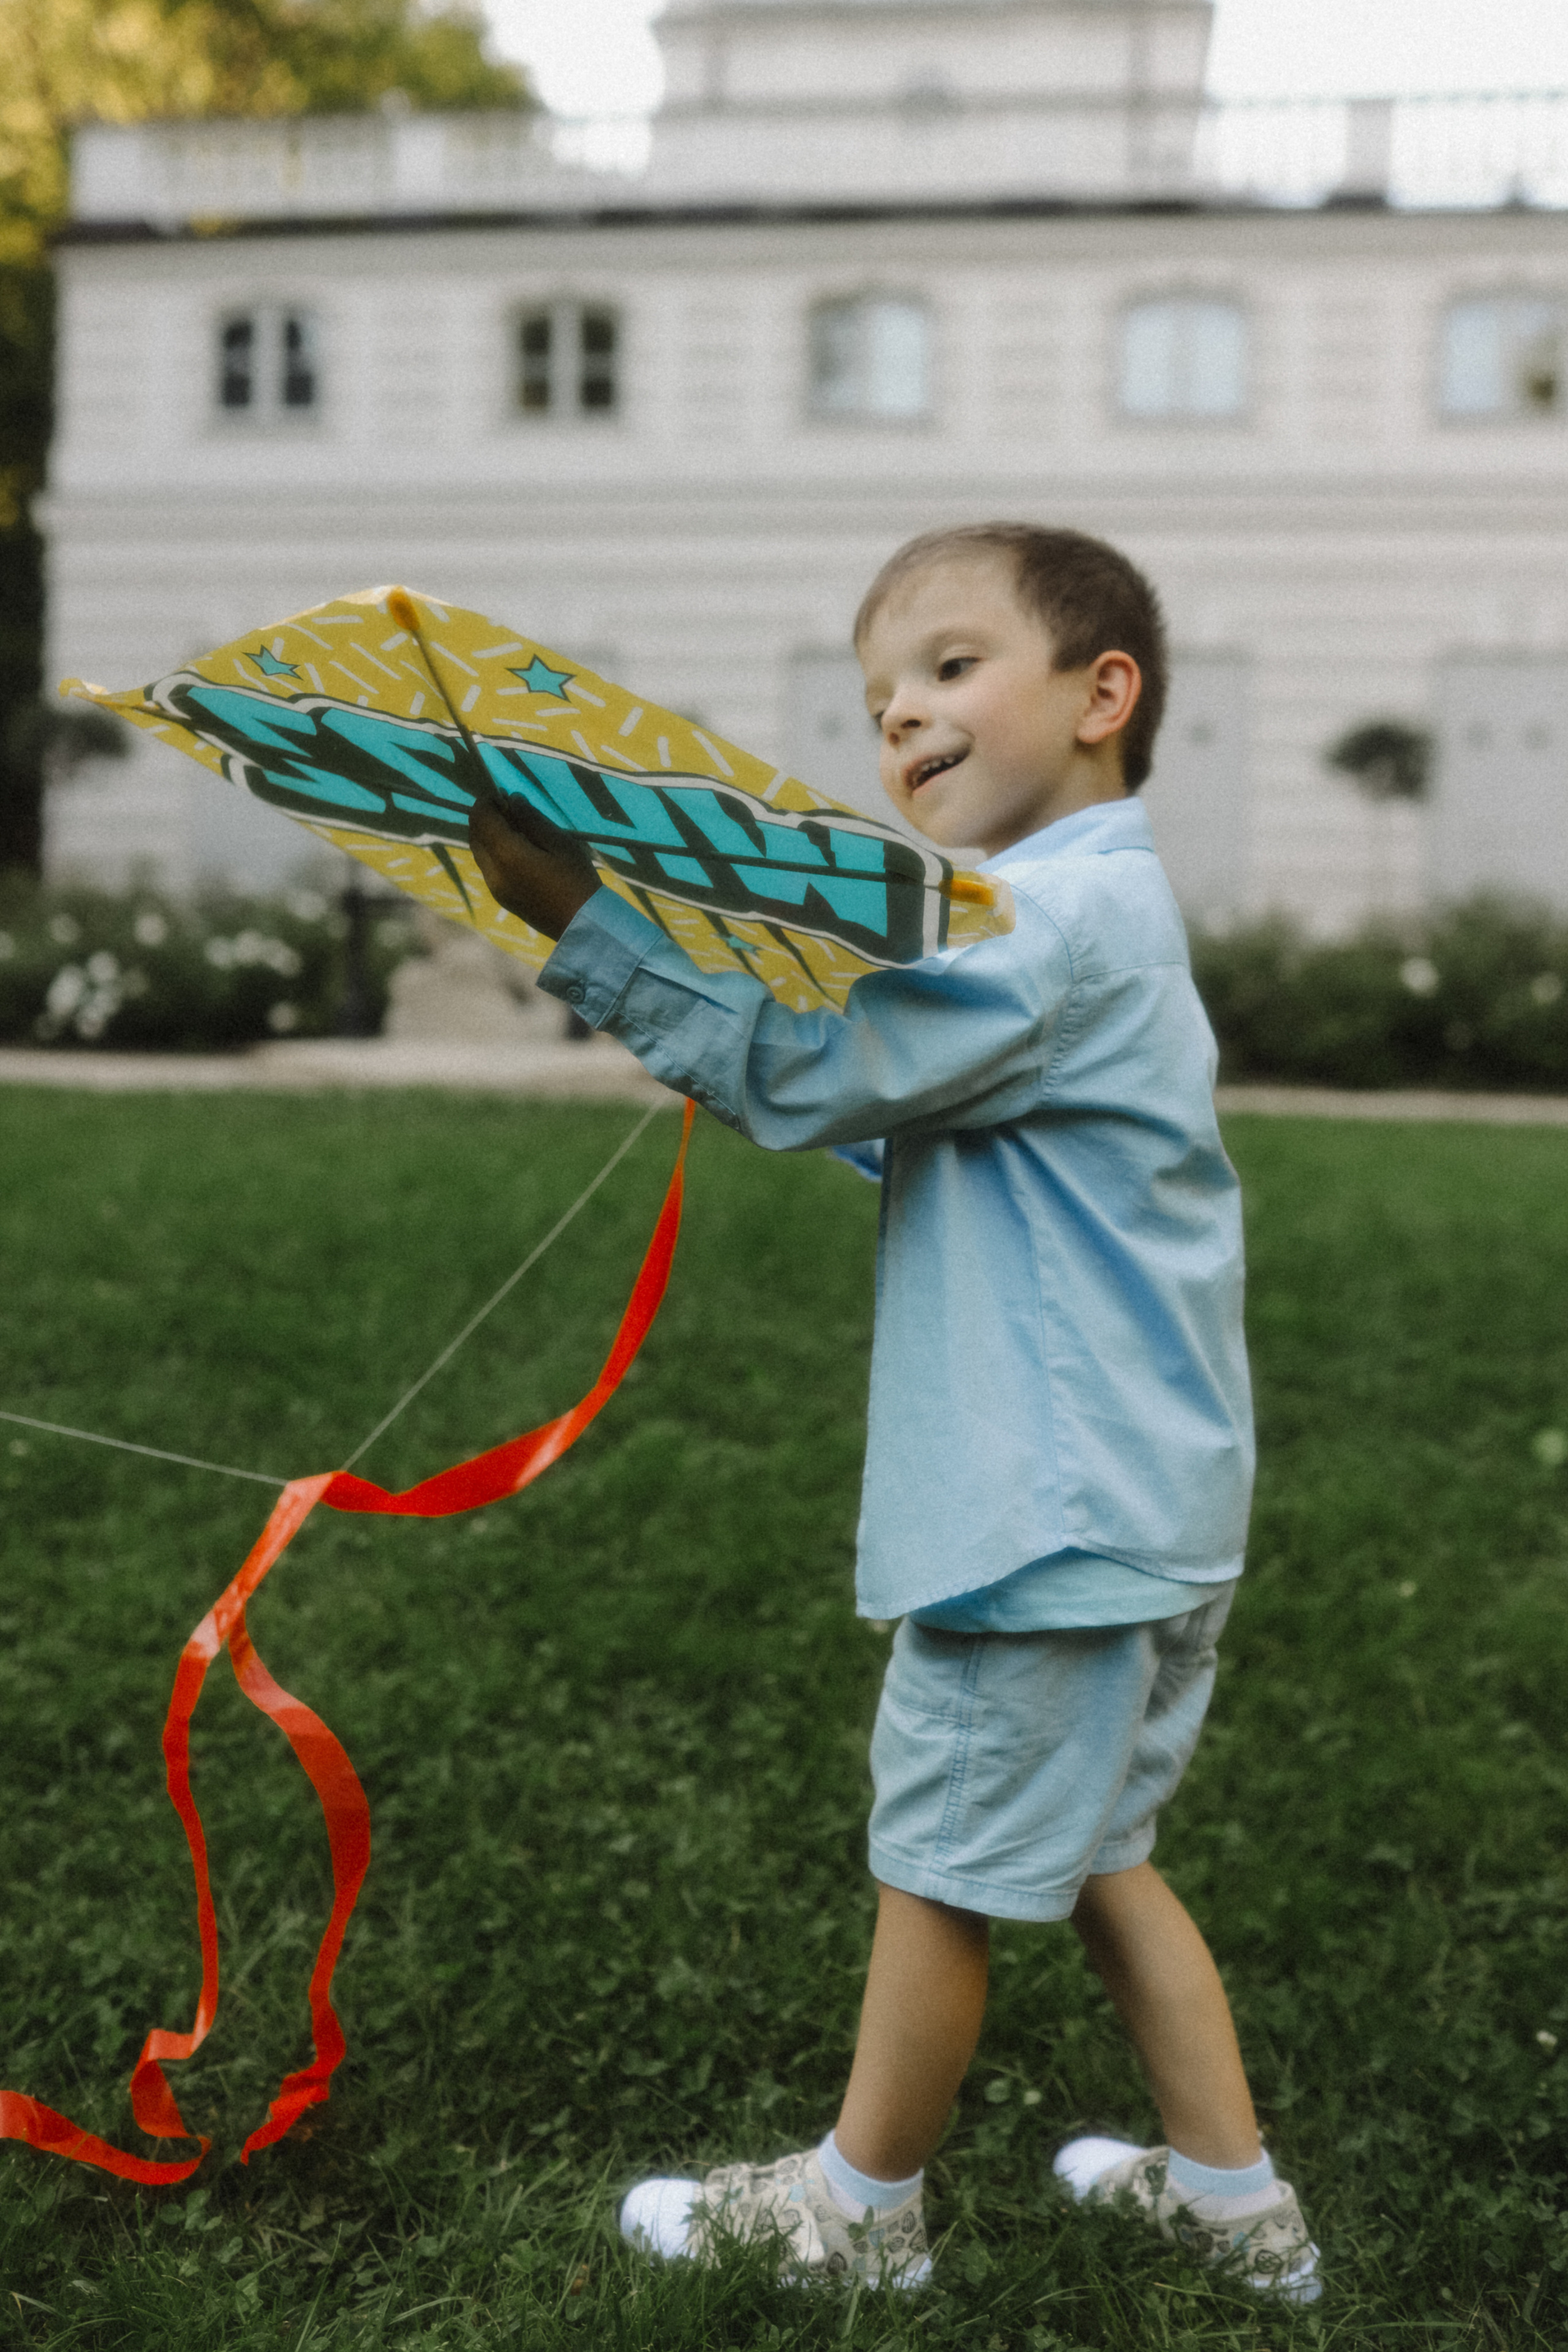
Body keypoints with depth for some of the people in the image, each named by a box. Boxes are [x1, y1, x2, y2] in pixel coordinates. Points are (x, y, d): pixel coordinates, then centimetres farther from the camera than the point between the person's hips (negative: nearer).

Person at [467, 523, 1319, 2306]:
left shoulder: (1065, 918, -18)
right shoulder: (1087, 904, 15)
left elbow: (814, 1076, -24)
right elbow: (888, 1116, 20)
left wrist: (580, 921, -23)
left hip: (1055, 1516, -10)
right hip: (1134, 1500, 10)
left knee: (937, 1873, 6)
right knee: (1090, 1855, 21)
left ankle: (860, 2209, 24)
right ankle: (1232, 2199, 30)